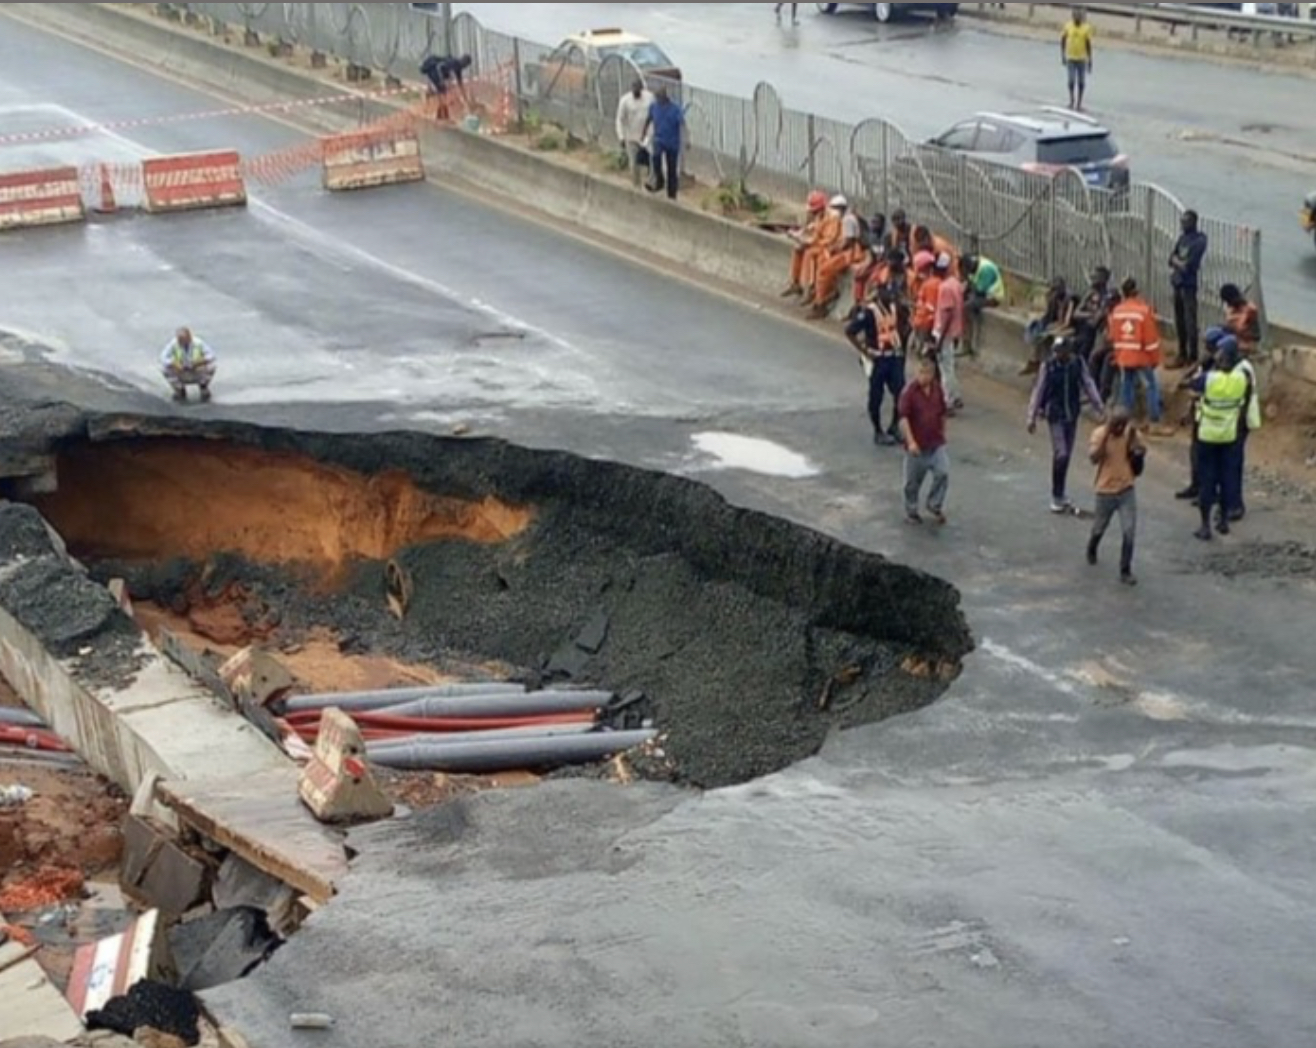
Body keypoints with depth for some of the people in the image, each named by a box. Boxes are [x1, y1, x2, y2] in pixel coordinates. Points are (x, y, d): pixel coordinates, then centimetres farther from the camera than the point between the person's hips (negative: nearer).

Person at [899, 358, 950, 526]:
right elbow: (903, 418, -19)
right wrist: (910, 441, -27)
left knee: (943, 473, -9)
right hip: (917, 446, -4)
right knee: (913, 480, 8)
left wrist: (942, 433, 19)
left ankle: (935, 505, 11)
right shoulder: (910, 392, -14)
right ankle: (911, 510, 27)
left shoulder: (937, 389, 2)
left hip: (937, 443, 4)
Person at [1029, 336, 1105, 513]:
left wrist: (1099, 407, -1)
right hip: (1055, 414, -3)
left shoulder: (1078, 363, -6)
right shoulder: (1048, 367, -12)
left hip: (1072, 414, 4)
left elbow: (1089, 385, 1)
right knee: (1060, 454, -11)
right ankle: (1057, 498, -1)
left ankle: (1061, 496, 23)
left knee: (1067, 455, 11)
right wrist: (1032, 418, -3)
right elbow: (1038, 391, -6)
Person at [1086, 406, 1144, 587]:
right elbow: (1094, 459, -26)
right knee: (1099, 529, 18)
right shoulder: (1099, 433, -13)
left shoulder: (1132, 435, -6)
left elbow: (1139, 466, -4)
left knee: (1130, 532, -8)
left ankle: (1125, 571, 2)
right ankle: (1092, 551, 51)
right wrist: (1106, 434, -30)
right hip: (1105, 490, -1)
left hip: (1127, 490, 1)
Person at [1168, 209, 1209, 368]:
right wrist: (1178, 262, -6)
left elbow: (1191, 262, -16)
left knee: (1190, 320, -10)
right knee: (1179, 320, 12)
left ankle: (1192, 357, -9)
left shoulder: (1200, 239, -9)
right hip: (1178, 282, 8)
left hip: (1189, 282, -8)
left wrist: (1179, 263, -5)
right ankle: (1182, 354, 20)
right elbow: (1172, 257, 12)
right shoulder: (1182, 238, 16)